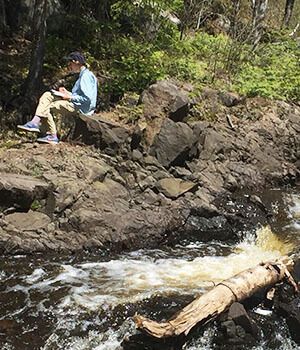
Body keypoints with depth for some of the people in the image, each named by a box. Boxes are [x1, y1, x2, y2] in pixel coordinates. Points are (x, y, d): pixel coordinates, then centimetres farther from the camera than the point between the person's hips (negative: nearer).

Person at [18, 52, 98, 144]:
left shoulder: (86, 76, -13)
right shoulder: (82, 75, 21)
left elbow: (87, 98, -22)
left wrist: (70, 97, -13)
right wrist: (68, 93, 13)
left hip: (80, 108, -10)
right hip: (75, 104, 10)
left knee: (47, 107, -11)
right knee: (47, 95, 1)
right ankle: (35, 122, -11)